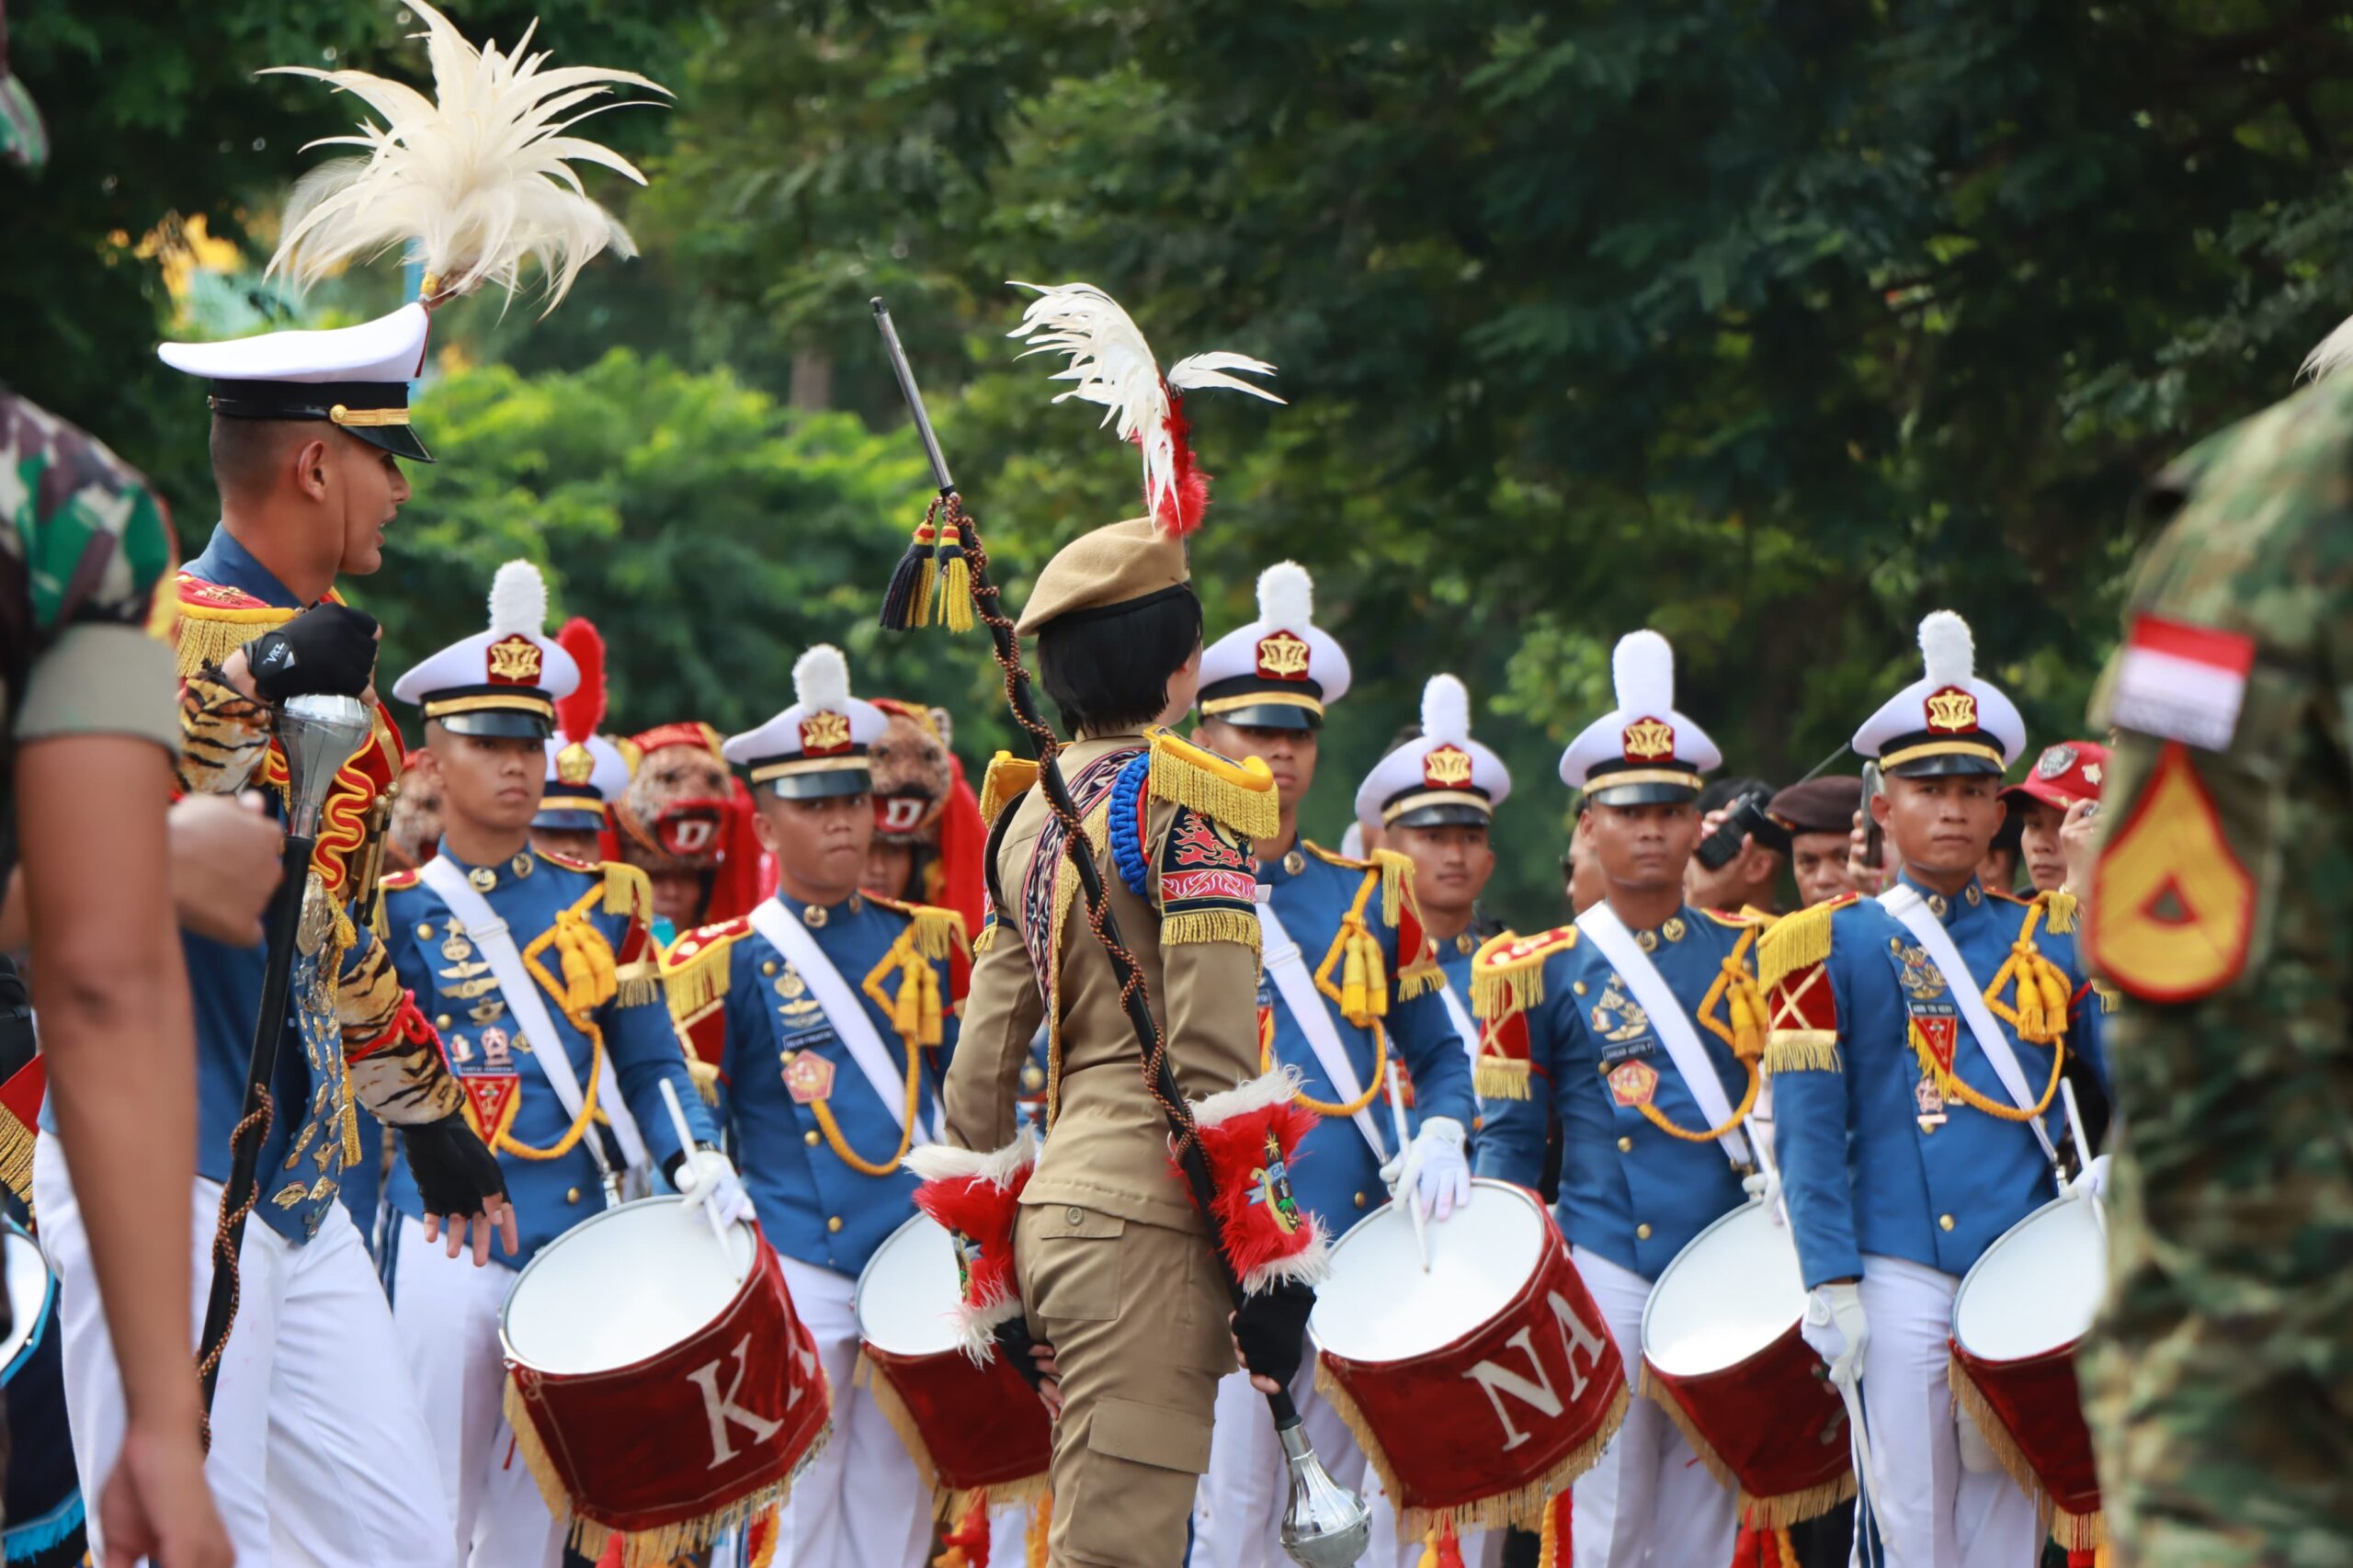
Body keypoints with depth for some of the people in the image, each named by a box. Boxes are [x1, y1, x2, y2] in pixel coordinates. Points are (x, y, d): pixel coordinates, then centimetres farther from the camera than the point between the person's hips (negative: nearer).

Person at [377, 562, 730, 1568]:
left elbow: (648, 1059, 11)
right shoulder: (399, 912, -1)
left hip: (584, 1245, 4)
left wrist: (696, 1156, -1)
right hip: (450, 1251, -4)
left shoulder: (603, 900, 12)